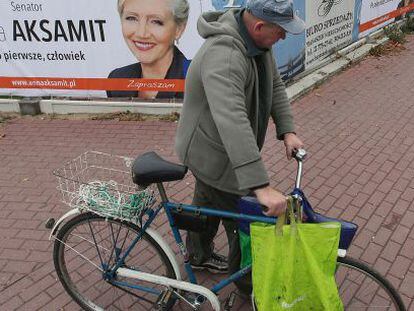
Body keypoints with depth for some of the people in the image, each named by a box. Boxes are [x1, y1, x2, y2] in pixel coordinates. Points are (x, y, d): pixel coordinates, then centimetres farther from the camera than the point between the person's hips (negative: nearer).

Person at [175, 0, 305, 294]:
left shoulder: (258, 40, -7)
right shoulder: (224, 56, -38)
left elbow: (275, 85, 2)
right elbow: (232, 122, -48)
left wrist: (287, 131, -11)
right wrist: (262, 187, -52)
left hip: (211, 148, 9)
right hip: (214, 156, -9)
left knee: (207, 204, 28)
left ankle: (199, 255, 53)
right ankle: (247, 284, 31)